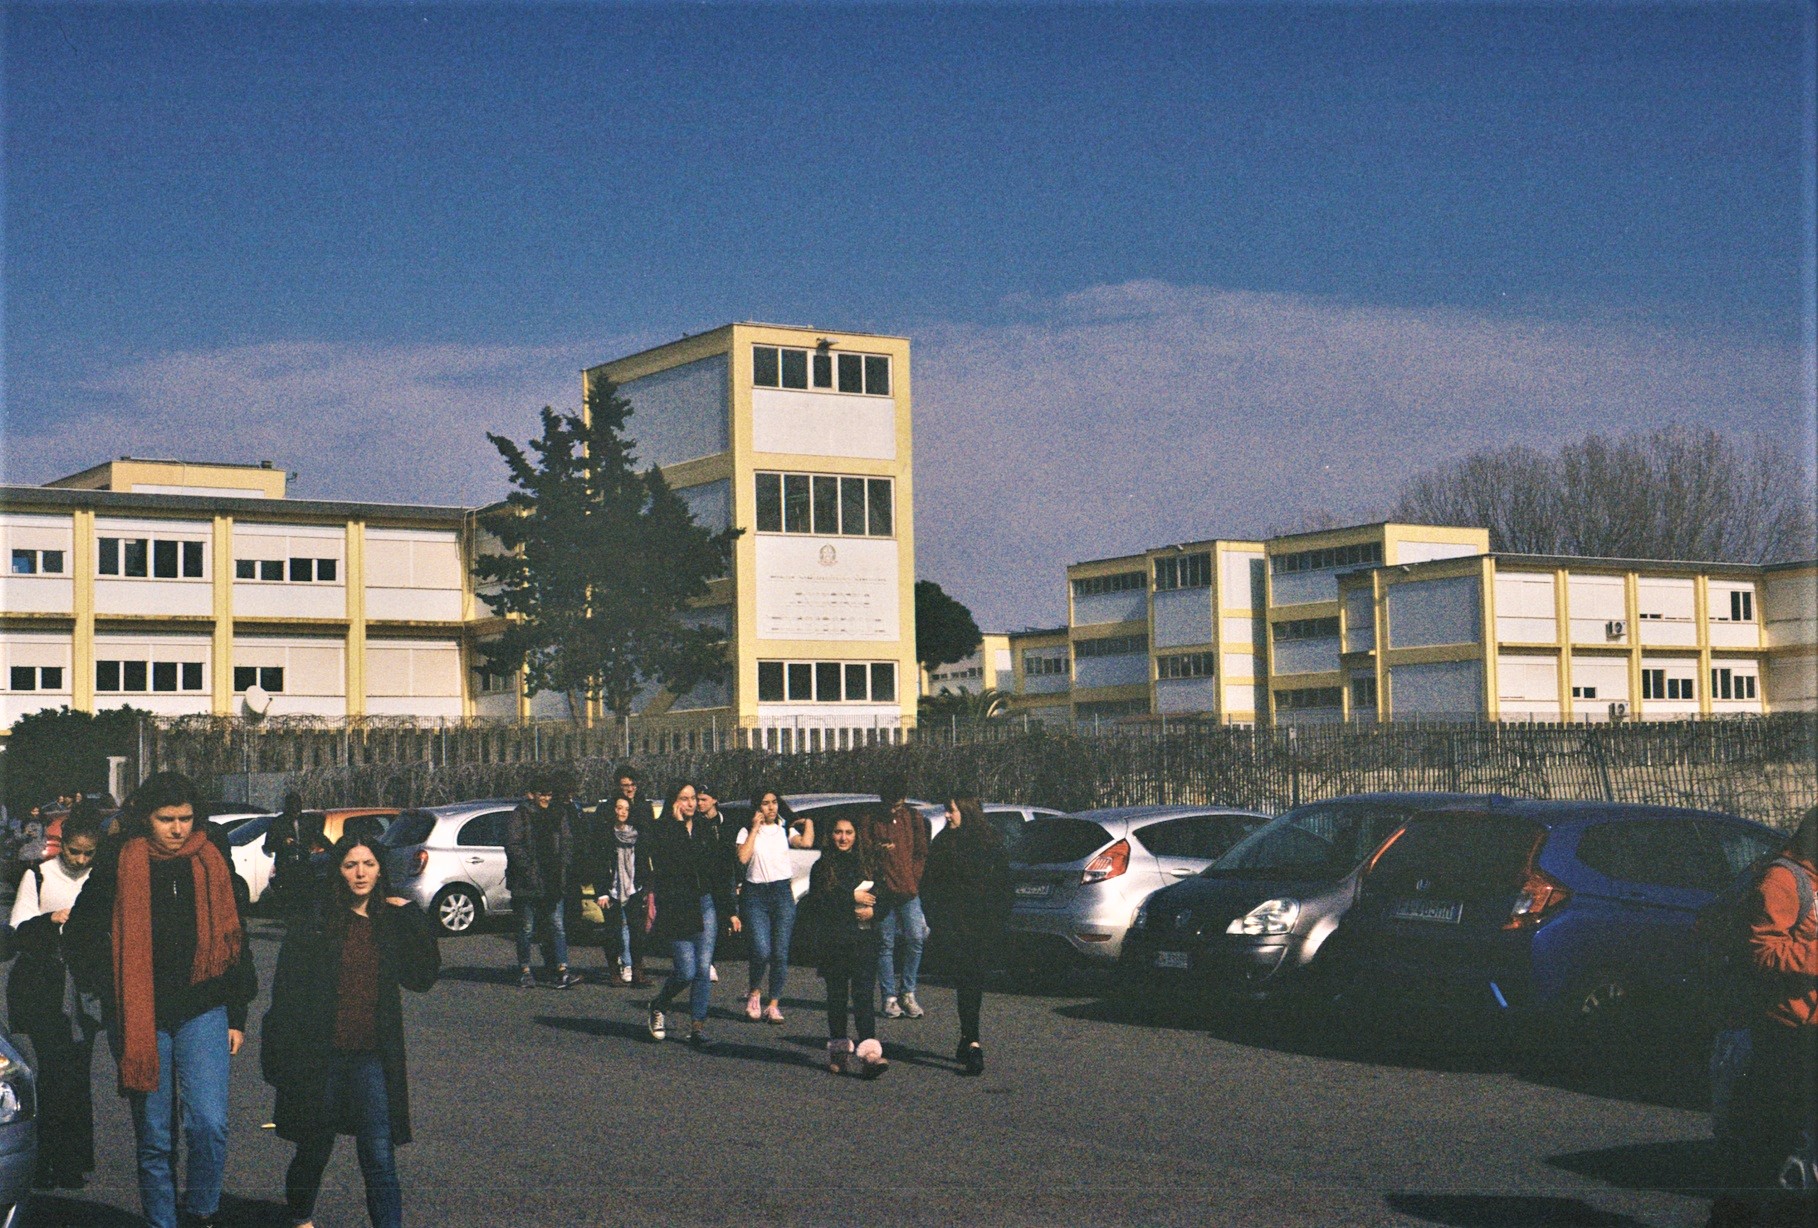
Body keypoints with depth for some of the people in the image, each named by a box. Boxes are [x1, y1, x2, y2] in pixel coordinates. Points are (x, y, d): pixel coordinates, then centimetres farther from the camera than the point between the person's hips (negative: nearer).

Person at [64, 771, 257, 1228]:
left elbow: (233, 942, 12)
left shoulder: (211, 865, 6)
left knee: (209, 1123, -15)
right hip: (140, 1019, 0)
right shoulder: (117, 867, 0)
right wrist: (113, 993, 0)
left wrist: (237, 1016, 9)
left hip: (202, 1014, 0)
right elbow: (78, 937, 8)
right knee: (153, 1136, 6)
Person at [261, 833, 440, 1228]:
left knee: (379, 1152, -6)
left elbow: (422, 976, -1)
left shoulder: (392, 922, 6)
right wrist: (283, 1055, -10)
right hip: (321, 1055, -2)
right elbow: (287, 990, -5)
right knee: (316, 1144, 13)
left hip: (372, 1057, 2)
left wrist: (413, 917, -5)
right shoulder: (313, 923, -4)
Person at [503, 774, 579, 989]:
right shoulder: (520, 815, -3)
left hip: (554, 882, 3)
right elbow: (513, 844, -9)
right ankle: (524, 972, 15)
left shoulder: (559, 814, 12)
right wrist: (528, 867, -16)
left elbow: (567, 842, 14)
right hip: (527, 883, -3)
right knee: (526, 928, 5)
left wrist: (564, 864, -1)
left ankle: (562, 971, -8)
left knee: (558, 926, -4)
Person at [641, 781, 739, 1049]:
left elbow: (723, 873, 13)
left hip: (706, 905, 4)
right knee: (686, 971, -7)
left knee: (703, 969, -1)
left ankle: (697, 1027, 6)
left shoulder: (708, 829, 10)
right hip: (675, 909, -4)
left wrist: (730, 911, 12)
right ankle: (658, 1007, 22)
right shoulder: (659, 830, -3)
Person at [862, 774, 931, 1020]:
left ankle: (907, 993, 4)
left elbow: (923, 852, 14)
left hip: (909, 891, 1)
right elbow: (862, 852, 5)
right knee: (886, 944, -1)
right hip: (883, 891, -1)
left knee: (915, 939, -8)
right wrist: (877, 850, -17)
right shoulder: (871, 821, 8)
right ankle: (890, 998, 3)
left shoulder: (913, 817, 12)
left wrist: (914, 879, 2)